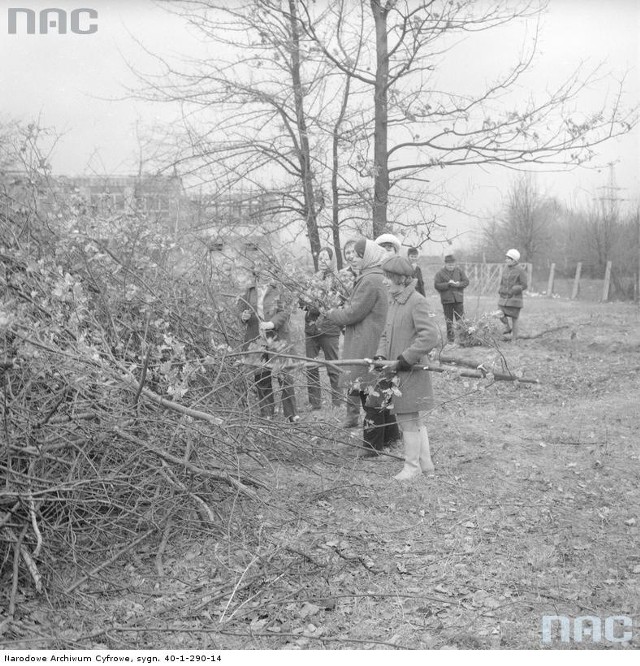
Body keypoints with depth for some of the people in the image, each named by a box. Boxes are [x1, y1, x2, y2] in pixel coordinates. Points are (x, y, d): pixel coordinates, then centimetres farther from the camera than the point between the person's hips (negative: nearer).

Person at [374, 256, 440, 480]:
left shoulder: (417, 302, -16)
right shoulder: (393, 301, 10)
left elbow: (430, 336, -25)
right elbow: (387, 334, 18)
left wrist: (402, 360, -23)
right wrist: (381, 356, 0)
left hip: (412, 371, -8)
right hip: (398, 372, 8)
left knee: (409, 419, 2)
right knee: (416, 420, 17)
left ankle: (412, 466, 15)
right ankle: (425, 463, 28)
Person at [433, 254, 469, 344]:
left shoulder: (459, 271, 7)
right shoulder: (440, 273, 0)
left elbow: (466, 282, 4)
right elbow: (436, 285, -9)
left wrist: (458, 284, -15)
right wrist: (448, 284, -18)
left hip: (458, 298, 1)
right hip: (446, 299, -1)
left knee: (461, 318, -5)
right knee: (449, 320, 7)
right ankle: (450, 337, 15)